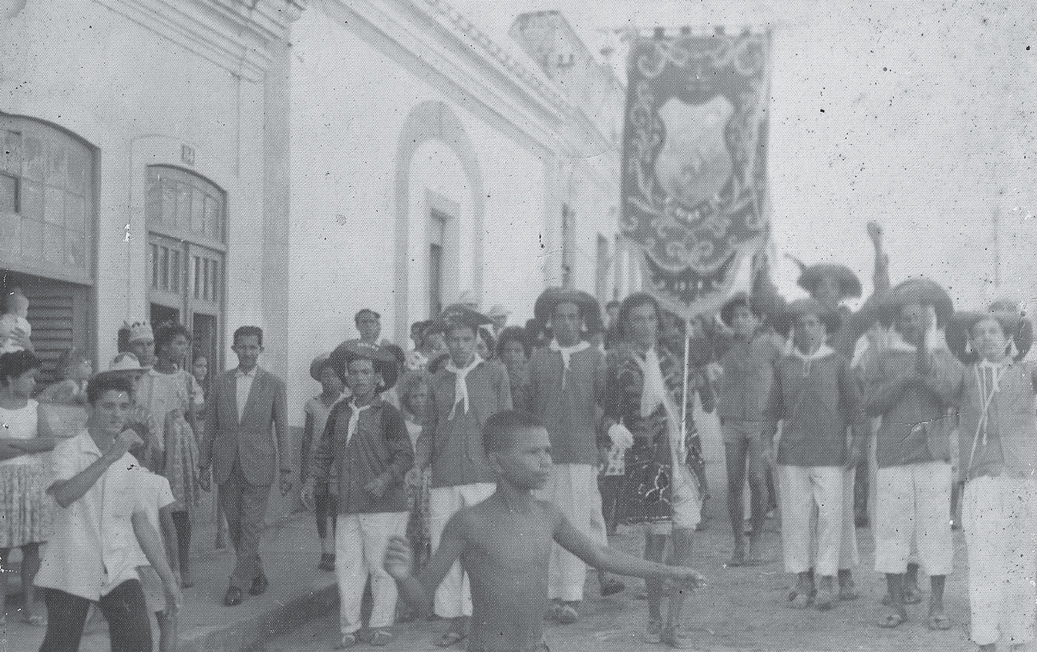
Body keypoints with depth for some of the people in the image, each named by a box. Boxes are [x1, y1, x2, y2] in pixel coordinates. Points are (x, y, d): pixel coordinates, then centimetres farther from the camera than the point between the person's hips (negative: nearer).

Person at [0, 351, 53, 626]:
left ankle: (29, 605, 10)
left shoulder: (36, 408, 7)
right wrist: (33, 445, -17)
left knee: (32, 546, 3)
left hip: (35, 480, 3)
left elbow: (50, 440, -5)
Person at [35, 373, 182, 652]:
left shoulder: (130, 464, 10)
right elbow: (63, 495, -26)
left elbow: (143, 527, 15)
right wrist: (109, 458, -28)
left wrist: (169, 580, 13)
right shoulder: (68, 451, -4)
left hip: (118, 573, 4)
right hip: (70, 573, -4)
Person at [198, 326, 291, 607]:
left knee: (251, 527, -5)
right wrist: (204, 464, 8)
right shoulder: (221, 382, 7)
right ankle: (257, 574, 24)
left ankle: (238, 583, 1)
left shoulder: (274, 384, 1)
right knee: (235, 527, 8)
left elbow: (282, 429, 1)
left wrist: (286, 469, -2)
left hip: (258, 464, -3)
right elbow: (210, 426, 10)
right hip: (226, 464, 3)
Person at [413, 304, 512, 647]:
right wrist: (419, 462, 2)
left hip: (484, 477, -3)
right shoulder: (437, 380, 12)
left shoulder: (495, 374, 5)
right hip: (444, 479, 3)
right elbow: (429, 427, 17)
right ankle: (455, 621, 12)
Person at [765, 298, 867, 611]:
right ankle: (802, 581, 9)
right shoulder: (784, 366, 10)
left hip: (830, 454, -2)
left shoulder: (837, 363, 5)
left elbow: (855, 406, 7)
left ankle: (826, 583, 4)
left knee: (830, 516, -3)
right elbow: (774, 409, 16)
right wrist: (767, 441, 7)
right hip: (792, 455, 2)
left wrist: (858, 442, 0)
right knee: (795, 517, 0)